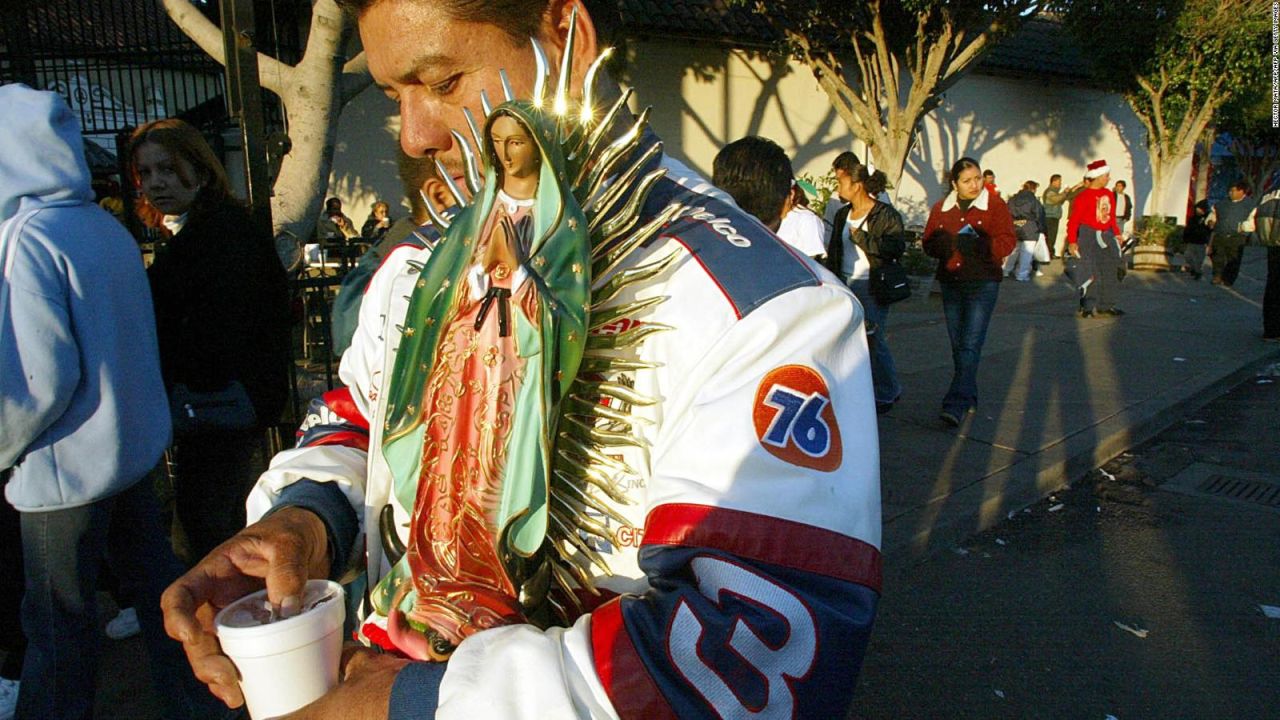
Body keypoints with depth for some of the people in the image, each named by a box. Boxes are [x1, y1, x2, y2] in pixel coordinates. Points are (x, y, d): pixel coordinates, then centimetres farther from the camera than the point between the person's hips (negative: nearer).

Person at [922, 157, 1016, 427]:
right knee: (958, 345, 11)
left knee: (970, 345, -13)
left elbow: (1008, 241, -10)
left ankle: (956, 404, -18)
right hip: (950, 283, 5)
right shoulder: (940, 208, 9)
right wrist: (948, 243, -16)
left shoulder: (995, 205, -2)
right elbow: (929, 243, 6)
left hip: (983, 283, -5)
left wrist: (976, 245, -25)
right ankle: (969, 397, 25)